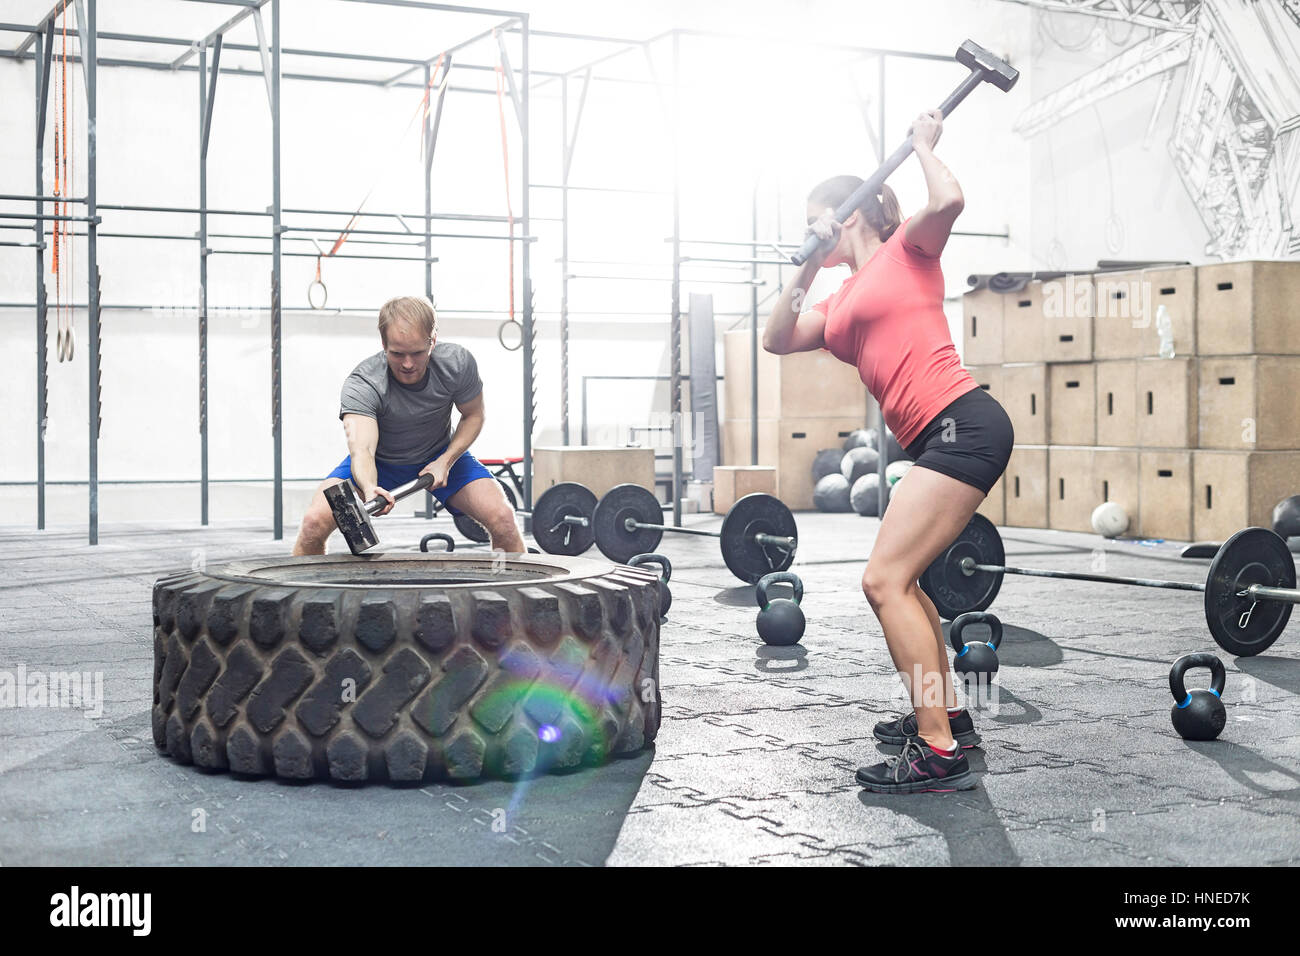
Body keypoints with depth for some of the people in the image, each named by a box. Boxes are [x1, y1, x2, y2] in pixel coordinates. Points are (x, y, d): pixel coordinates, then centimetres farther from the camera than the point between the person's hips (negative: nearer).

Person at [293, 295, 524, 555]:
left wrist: (446, 461, -19)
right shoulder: (361, 385, -32)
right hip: (380, 461, -1)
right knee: (315, 521, -24)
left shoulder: (457, 363, -24)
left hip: (441, 456, 2)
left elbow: (473, 415, -5)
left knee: (502, 517, -20)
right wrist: (369, 489, -66)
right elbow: (361, 449, -45)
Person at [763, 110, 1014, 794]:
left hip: (961, 424, -10)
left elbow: (948, 200, -15)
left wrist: (924, 144, 2)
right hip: (936, 439, 10)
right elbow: (777, 339, 21)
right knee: (897, 579, 21)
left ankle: (939, 753, -16)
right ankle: (945, 715, 33)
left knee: (884, 581, -16)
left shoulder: (906, 250, 5)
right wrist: (807, 268, 17)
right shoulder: (842, 300, 25)